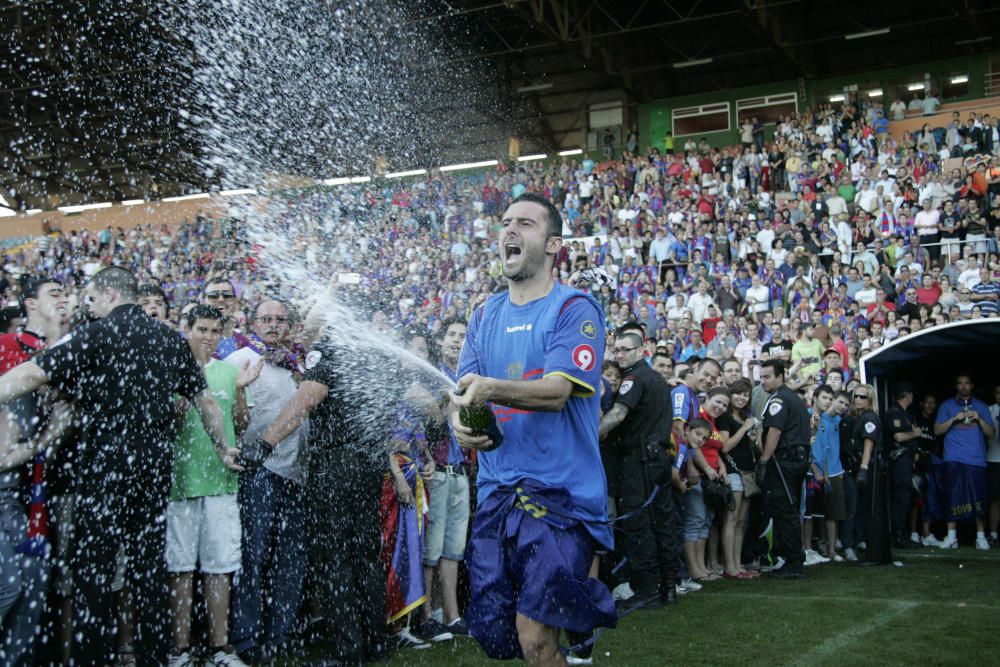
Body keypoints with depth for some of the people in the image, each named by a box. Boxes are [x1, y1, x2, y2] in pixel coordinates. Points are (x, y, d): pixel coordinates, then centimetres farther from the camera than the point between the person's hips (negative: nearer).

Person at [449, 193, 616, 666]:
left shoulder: (575, 309, -4)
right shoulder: (486, 315, 15)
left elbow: (556, 392, -16)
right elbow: (464, 390, 11)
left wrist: (489, 388, -33)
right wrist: (460, 419, -12)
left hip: (560, 490, -6)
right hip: (496, 490, 6)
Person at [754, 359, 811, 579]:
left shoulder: (778, 399, -10)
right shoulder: (795, 398, 21)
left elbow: (775, 431, -19)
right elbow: (804, 432, 24)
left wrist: (763, 462, -19)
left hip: (783, 460, -10)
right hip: (799, 458, 10)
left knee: (785, 513, -7)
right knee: (790, 511, 13)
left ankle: (793, 565, -6)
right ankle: (795, 562, 16)